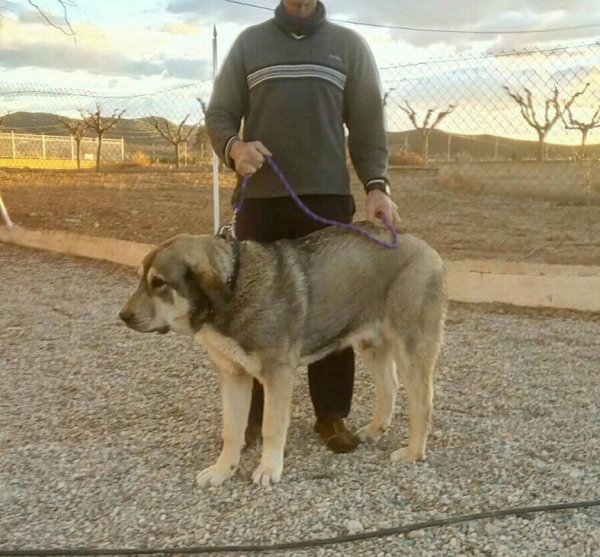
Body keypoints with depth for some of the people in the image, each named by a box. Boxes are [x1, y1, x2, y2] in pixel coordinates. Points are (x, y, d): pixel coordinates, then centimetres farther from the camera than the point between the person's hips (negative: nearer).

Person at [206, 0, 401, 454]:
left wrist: (376, 185, -10)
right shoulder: (249, 42, 12)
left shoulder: (350, 46, 11)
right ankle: (251, 412, 15)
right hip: (260, 198, 1)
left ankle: (332, 414, 15)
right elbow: (219, 113, 9)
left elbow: (368, 123, 6)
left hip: (327, 198, 0)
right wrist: (234, 147, -14)